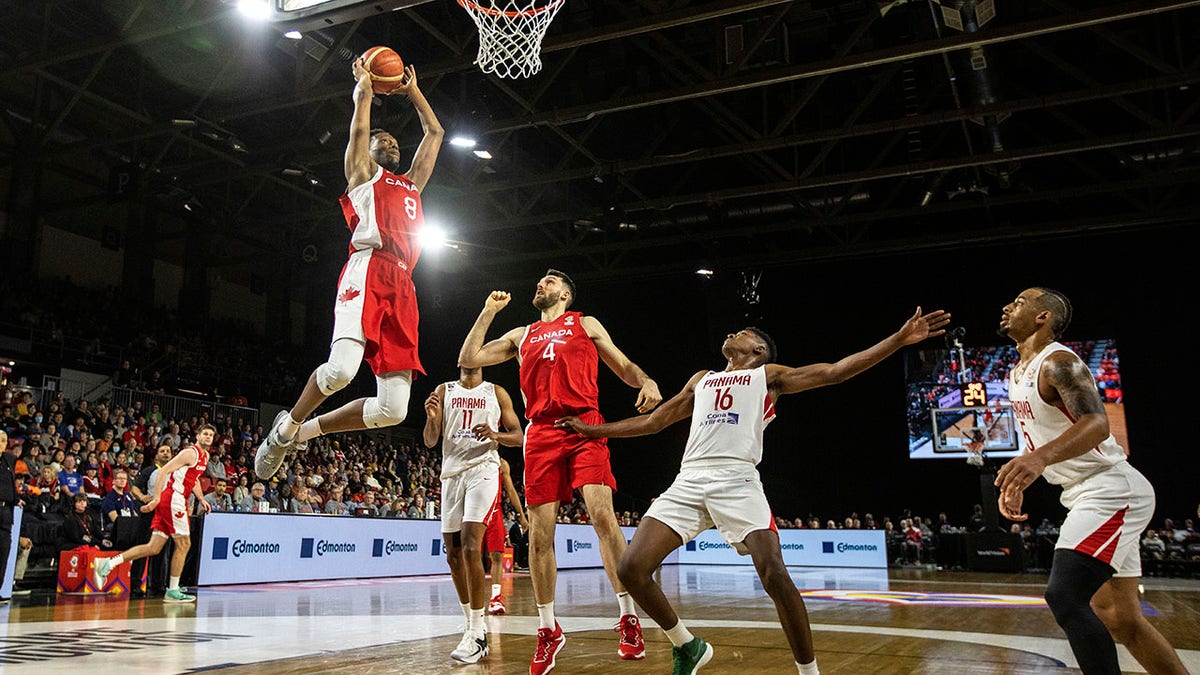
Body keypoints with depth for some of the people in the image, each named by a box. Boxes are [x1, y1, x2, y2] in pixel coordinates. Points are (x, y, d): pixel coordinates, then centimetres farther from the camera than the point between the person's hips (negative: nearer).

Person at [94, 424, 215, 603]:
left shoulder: (205, 456, 19)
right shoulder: (190, 453, -10)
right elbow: (164, 471, -17)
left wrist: (201, 499, 20)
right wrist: (156, 498, -24)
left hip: (171, 502, 9)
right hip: (173, 499, -9)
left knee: (154, 548, 6)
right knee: (183, 544, -2)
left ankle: (107, 564, 5)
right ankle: (173, 591, 6)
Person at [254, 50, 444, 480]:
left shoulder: (411, 184, 35)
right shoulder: (362, 170, 20)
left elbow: (435, 132, 42)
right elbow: (360, 124, 10)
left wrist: (412, 92, 47)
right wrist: (364, 82, 27)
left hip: (402, 287, 6)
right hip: (368, 271, -5)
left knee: (393, 408, -6)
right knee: (342, 368, -29)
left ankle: (306, 430, 15)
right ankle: (287, 427, 0)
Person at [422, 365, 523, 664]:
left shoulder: (496, 393, 8)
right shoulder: (444, 391, 13)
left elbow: (518, 436, 7)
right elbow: (430, 441, 7)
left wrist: (495, 435, -14)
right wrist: (431, 417, -14)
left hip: (483, 470, -4)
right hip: (452, 472, 4)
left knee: (470, 547, -18)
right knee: (453, 555, 6)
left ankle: (477, 634, -14)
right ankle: (473, 624, 21)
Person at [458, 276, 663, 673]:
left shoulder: (585, 324, 19)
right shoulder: (521, 336, 27)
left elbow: (623, 366, 14)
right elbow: (468, 359, 22)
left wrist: (646, 381, -9)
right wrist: (489, 311, 20)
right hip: (541, 433, 3)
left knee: (601, 512, -20)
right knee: (540, 534, 0)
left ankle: (629, 618, -13)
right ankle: (548, 630, 12)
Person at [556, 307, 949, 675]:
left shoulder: (769, 375, 19)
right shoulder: (701, 381, 31)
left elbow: (833, 372, 10)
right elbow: (653, 421, 34)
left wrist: (899, 339, 3)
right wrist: (592, 430, 33)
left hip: (736, 480, -4)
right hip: (688, 481, 4)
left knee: (774, 575, -20)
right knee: (631, 569, -10)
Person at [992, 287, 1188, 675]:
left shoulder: (1058, 362, -16)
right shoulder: (1017, 374, 13)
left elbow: (1096, 423, -31)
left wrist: (1041, 457, -48)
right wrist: (1017, 482, 13)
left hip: (1111, 491, -10)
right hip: (1088, 496, 10)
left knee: (1064, 597, -21)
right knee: (1120, 619, 11)